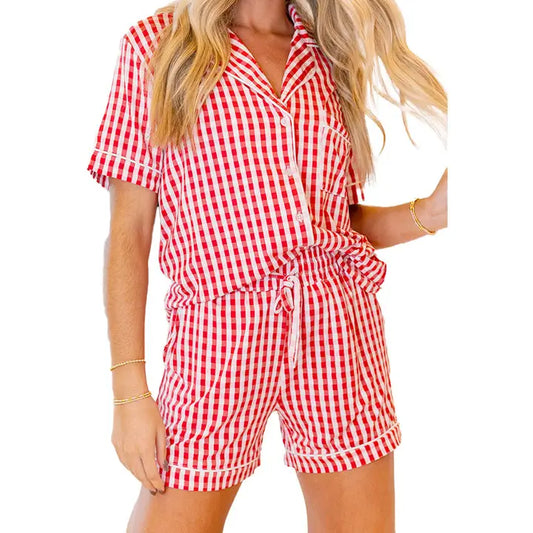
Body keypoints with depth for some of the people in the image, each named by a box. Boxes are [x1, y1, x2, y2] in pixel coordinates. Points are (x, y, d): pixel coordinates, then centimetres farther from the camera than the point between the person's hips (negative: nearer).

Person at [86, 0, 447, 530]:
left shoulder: (329, 57, 14)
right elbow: (128, 232, -1)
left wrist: (432, 210, -2)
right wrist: (129, 391, -6)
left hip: (339, 328, 3)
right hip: (215, 338, -3)